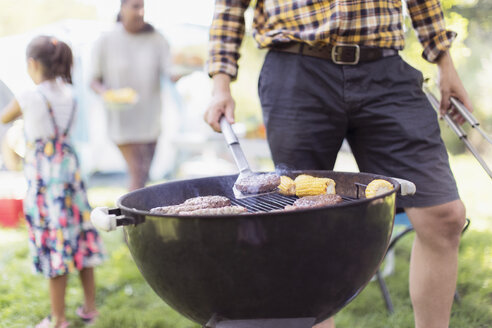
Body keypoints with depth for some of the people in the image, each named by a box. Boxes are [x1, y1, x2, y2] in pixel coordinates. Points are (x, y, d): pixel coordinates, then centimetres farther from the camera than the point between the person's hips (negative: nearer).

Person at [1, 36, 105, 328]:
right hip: (71, 170, 6)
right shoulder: (68, 93, 1)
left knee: (54, 241, 1)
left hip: (44, 176, -5)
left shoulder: (28, 99, -15)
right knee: (80, 235, 14)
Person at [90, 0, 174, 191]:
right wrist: (104, 91, -21)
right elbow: (94, 80, 1)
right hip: (122, 118, -4)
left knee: (144, 174, 11)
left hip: (150, 119, 4)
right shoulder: (106, 42, -4)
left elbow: (171, 74, -6)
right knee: (138, 173, -12)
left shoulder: (156, 39, 3)